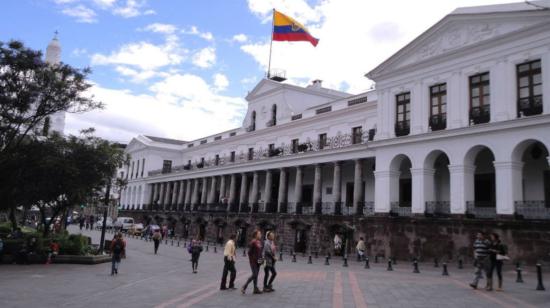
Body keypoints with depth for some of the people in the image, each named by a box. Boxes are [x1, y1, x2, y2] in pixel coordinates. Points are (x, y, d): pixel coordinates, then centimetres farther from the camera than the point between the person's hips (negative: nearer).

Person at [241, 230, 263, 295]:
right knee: (254, 275, -9)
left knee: (256, 275, 11)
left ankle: (256, 289, 16)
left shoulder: (259, 242, 11)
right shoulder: (253, 242, -14)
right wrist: (251, 260, -14)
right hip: (253, 261, -8)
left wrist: (261, 259, 10)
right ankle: (244, 287, -1)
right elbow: (249, 252, -15)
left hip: (258, 261, 8)